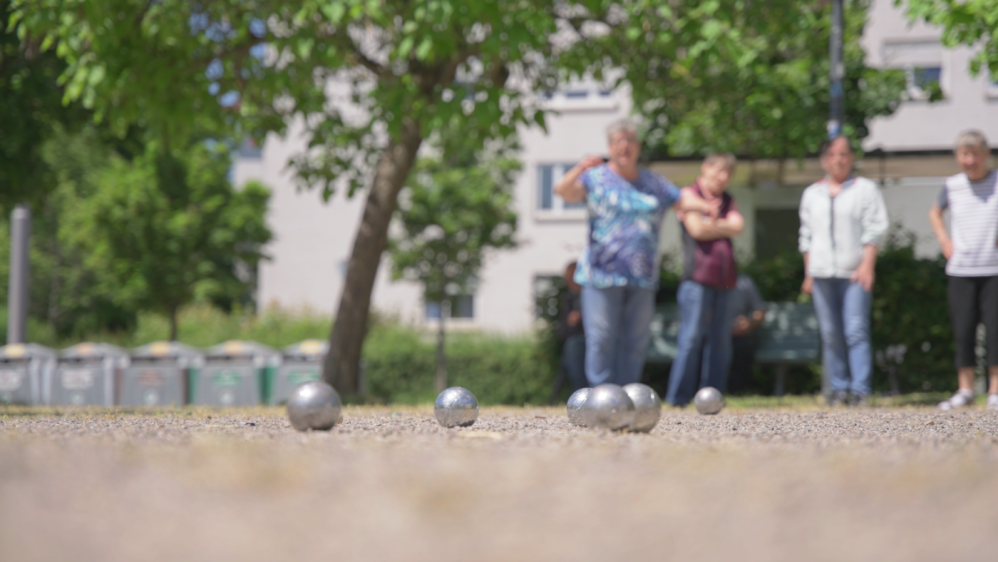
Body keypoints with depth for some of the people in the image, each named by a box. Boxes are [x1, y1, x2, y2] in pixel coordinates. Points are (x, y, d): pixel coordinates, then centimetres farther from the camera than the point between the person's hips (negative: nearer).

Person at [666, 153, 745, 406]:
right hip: (698, 278, -6)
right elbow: (698, 229, -10)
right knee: (691, 338, -10)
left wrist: (712, 224, -4)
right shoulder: (689, 194, 3)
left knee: (720, 341, 4)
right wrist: (723, 227, 4)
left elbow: (737, 226, 5)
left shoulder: (726, 200, 23)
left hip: (722, 280, 6)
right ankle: (678, 398, -7)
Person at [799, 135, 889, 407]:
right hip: (822, 272, 4)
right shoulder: (812, 193, 18)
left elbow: (874, 229, -1)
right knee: (830, 334, 2)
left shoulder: (865, 189, 6)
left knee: (856, 331, -10)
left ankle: (860, 389, -10)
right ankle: (839, 389, 8)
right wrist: (808, 273, 14)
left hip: (854, 272, -4)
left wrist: (867, 264, -12)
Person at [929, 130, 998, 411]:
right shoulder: (952, 186, 6)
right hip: (960, 270, 3)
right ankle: (965, 390, 13)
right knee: (963, 330, 3)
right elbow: (935, 212, 25)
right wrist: (944, 241, 11)